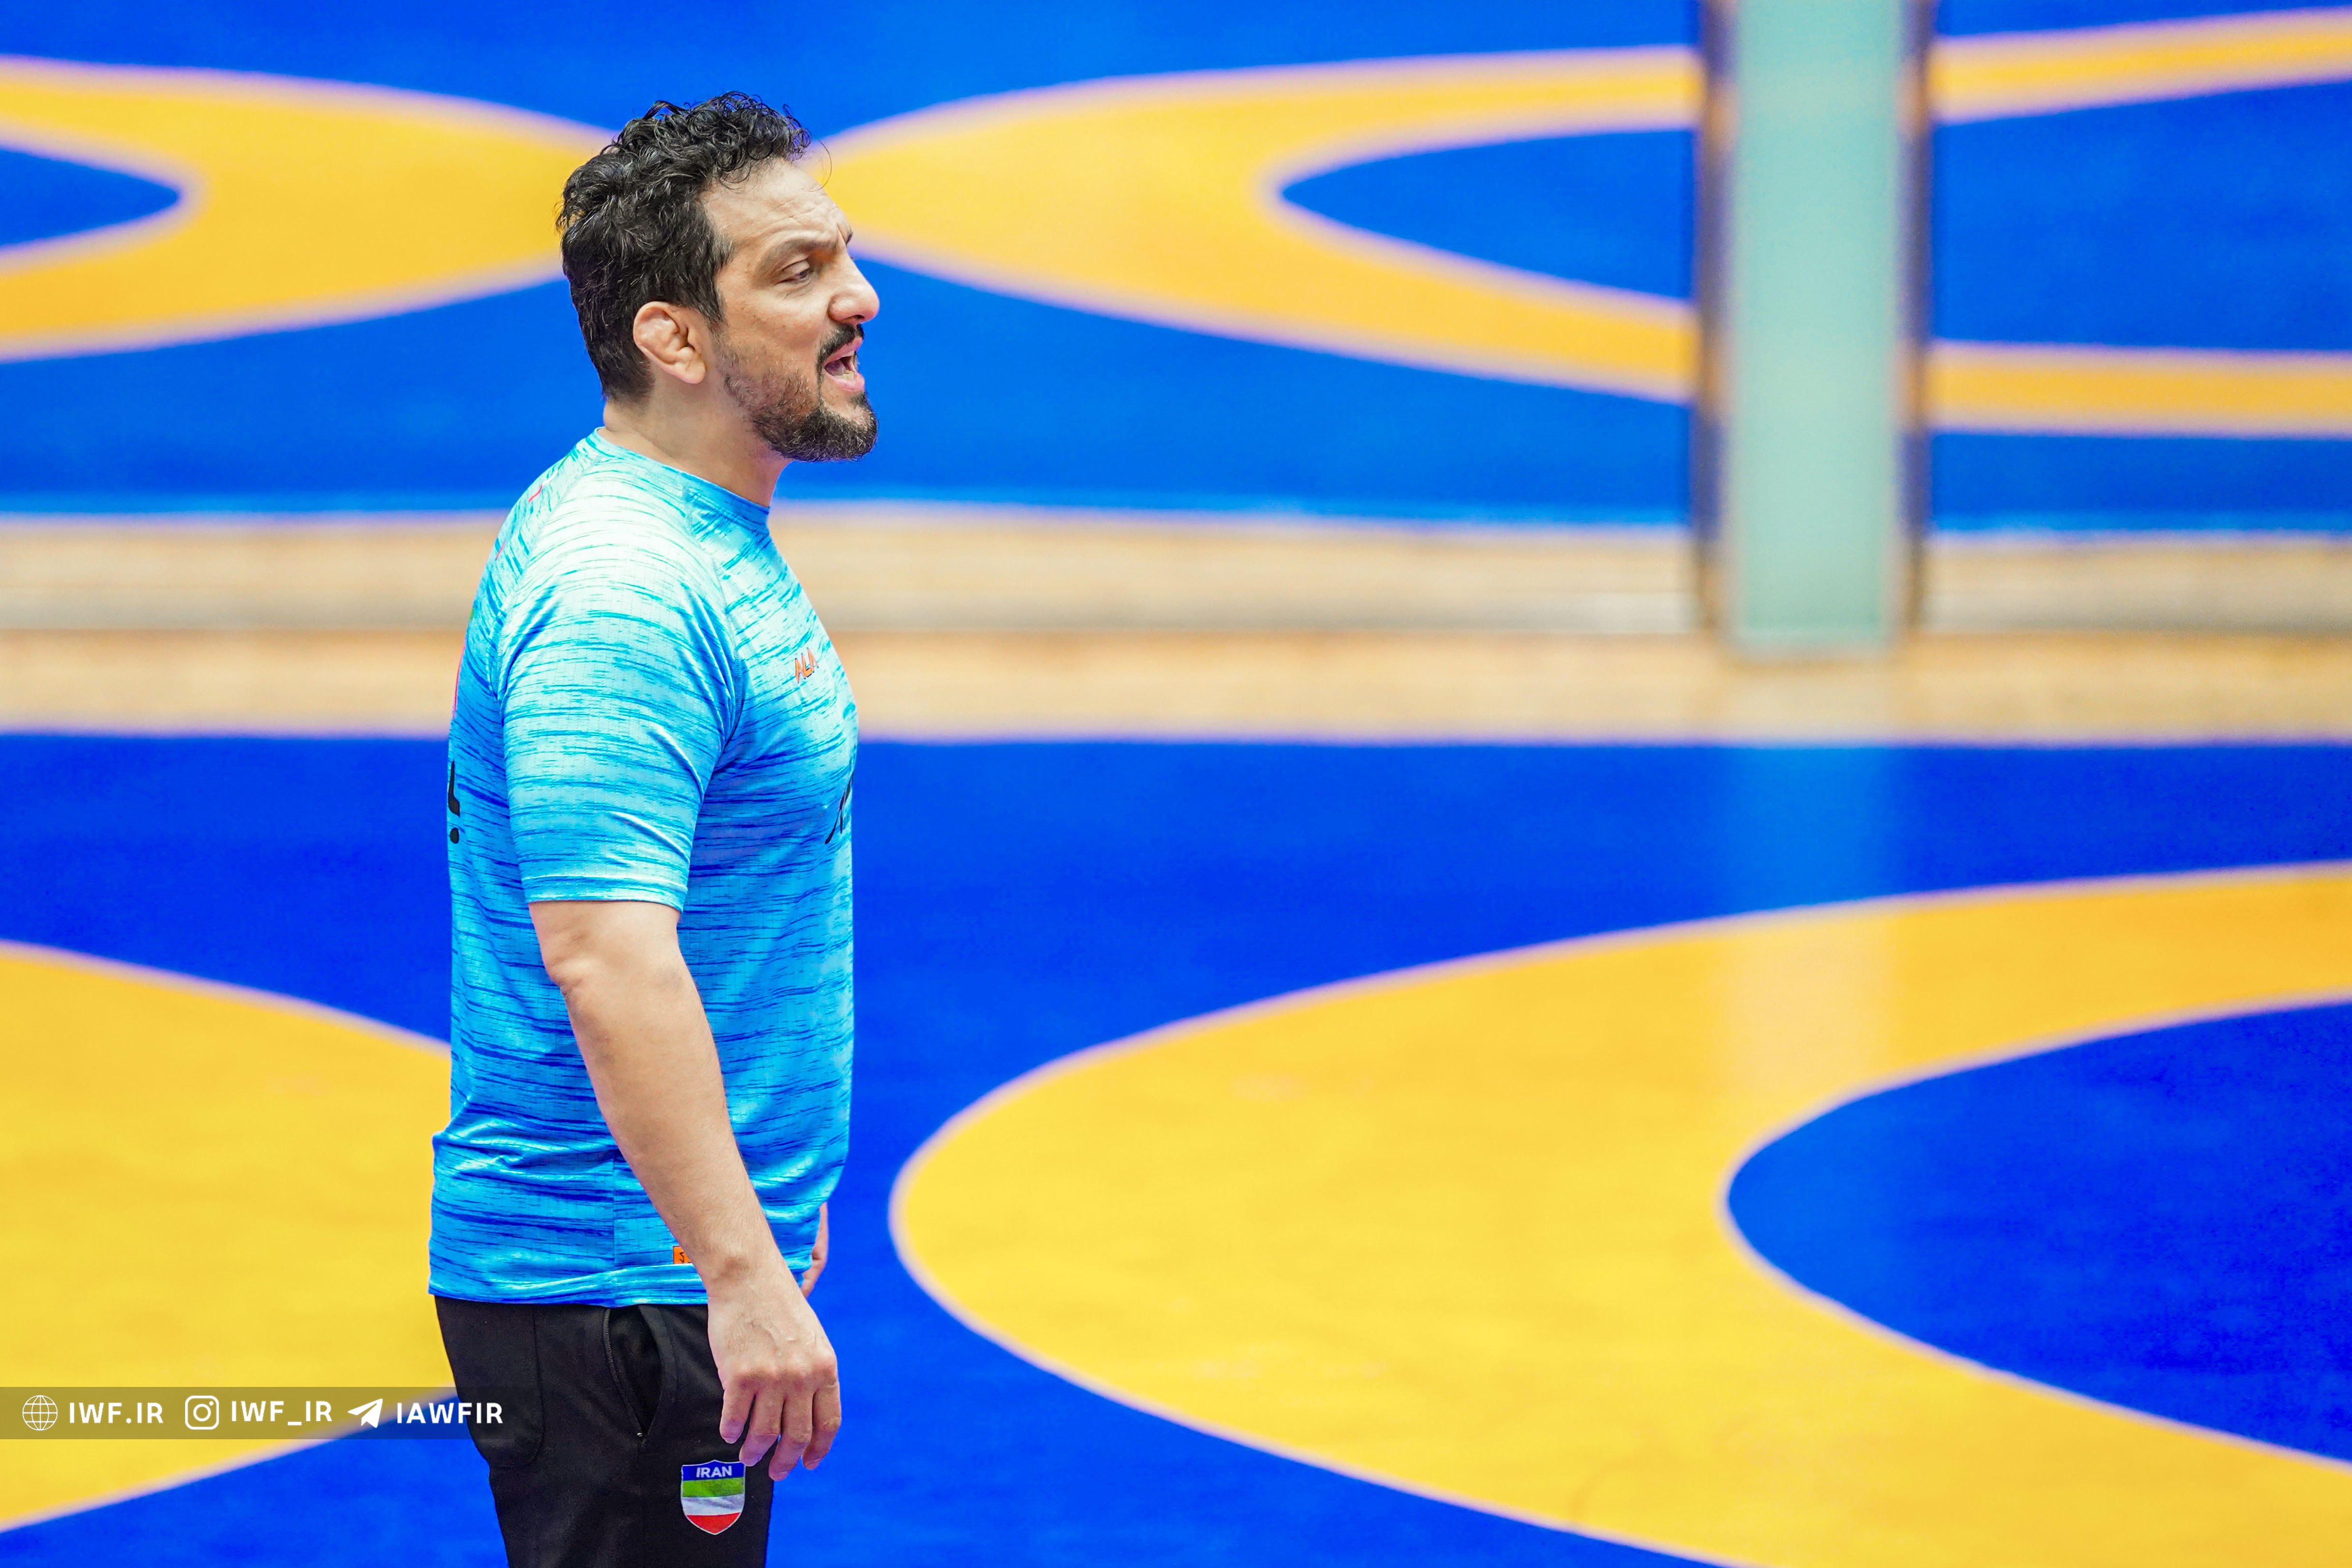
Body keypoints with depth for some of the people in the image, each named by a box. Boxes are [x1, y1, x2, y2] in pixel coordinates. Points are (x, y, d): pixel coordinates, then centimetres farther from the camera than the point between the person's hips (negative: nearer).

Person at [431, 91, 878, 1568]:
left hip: (689, 1263, 10)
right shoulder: (620, 588, -21)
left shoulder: (712, 543, 12)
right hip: (617, 1282, -10)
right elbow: (602, 954, -29)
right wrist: (740, 1272, -33)